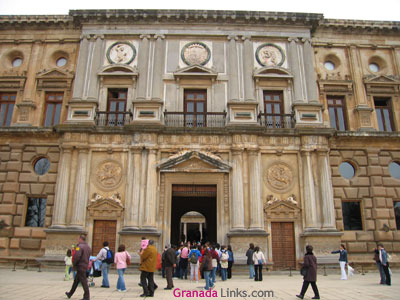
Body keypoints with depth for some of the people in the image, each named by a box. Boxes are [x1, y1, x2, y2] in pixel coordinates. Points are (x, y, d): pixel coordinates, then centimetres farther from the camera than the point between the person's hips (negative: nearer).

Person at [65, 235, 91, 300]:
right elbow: (88, 257, 13)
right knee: (76, 281, 20)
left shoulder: (80, 246, -16)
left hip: (80, 266, -9)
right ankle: (70, 294, 33)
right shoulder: (88, 247, 12)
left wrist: (74, 264, -11)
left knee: (83, 282, -3)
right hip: (85, 266, 9)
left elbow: (77, 256, -26)